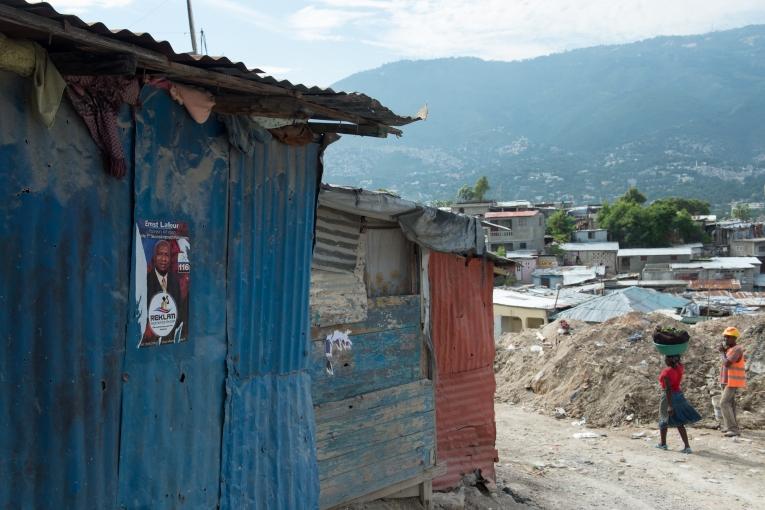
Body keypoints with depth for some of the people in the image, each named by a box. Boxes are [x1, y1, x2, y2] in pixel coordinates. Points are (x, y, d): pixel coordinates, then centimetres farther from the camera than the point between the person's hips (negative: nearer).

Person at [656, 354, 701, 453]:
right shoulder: (680, 368, -2)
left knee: (664, 419, 15)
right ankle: (687, 446, -2)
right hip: (679, 395, 6)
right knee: (679, 423, 7)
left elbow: (668, 389, -25)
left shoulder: (666, 372, -22)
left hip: (669, 397, -6)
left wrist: (669, 405, -25)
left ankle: (663, 443, 29)